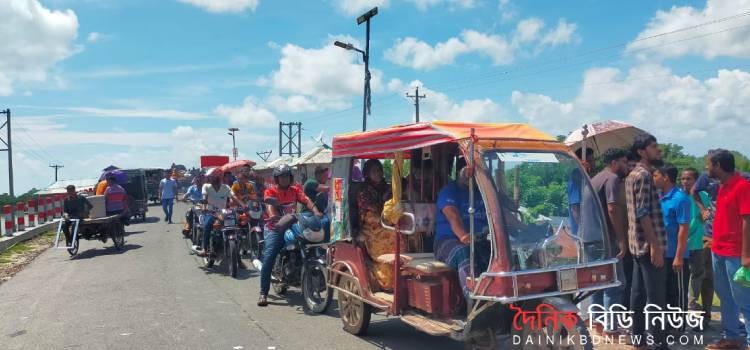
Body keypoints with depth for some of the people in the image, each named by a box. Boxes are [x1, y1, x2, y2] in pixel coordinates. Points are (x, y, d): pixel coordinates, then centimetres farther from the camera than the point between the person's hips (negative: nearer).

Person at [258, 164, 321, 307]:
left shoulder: (295, 190, 12)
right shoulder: (270, 192, 0)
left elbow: (306, 200, -5)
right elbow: (269, 205, -20)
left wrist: (315, 211, -25)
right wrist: (272, 216, -43)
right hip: (274, 229, -4)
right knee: (268, 259, -17)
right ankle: (263, 293, -12)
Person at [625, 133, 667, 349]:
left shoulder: (632, 175, 17)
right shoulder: (643, 175, -14)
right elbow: (643, 214, -20)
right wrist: (655, 246, -20)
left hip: (637, 244, 10)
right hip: (648, 245, -10)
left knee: (638, 293, 12)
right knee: (656, 298, -4)